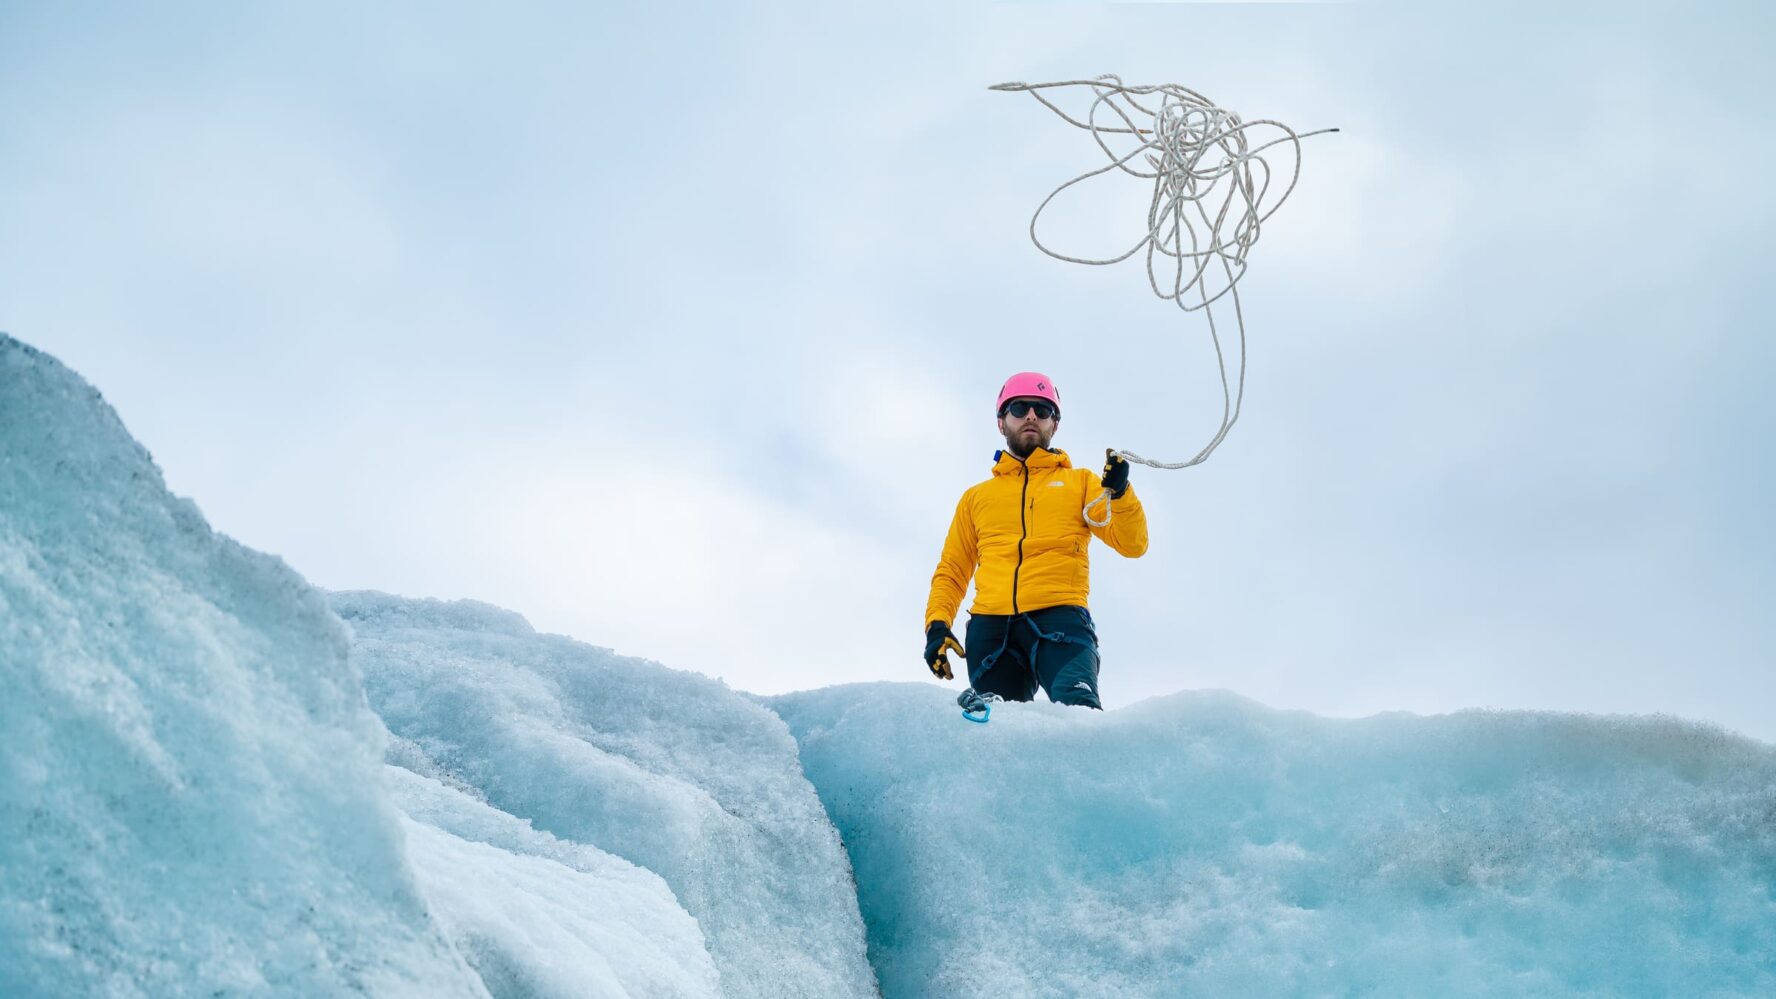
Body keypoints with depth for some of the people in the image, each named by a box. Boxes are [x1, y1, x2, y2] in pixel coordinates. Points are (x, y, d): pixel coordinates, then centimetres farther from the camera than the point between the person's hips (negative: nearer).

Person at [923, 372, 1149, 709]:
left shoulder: (1080, 482, 22)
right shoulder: (976, 497, 27)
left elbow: (1132, 544, 11)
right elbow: (951, 572, 25)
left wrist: (1120, 493, -8)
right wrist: (937, 624, 7)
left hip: (1059, 617, -3)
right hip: (990, 626, 3)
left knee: (1077, 708, -30)